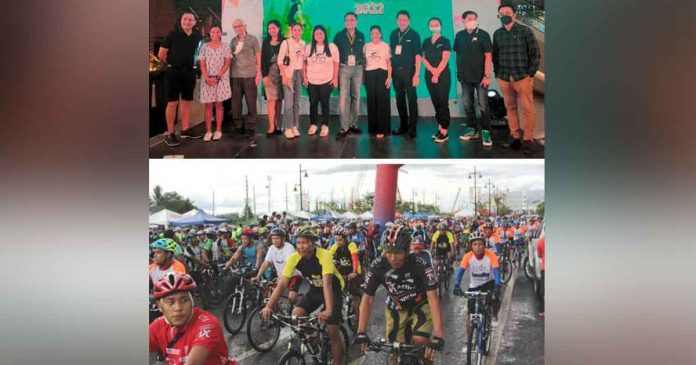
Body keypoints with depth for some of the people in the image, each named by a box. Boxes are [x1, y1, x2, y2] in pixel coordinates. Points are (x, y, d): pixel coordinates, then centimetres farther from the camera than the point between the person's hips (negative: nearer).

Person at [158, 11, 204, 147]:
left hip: (190, 72, 5)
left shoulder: (197, 37, 3)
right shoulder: (173, 35, -8)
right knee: (172, 103, -3)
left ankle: (185, 130, 20)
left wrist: (192, 64, 10)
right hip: (174, 72, -4)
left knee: (187, 102, 10)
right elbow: (161, 54, -4)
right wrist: (173, 64, 6)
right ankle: (169, 134, 1)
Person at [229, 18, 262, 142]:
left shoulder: (252, 39, 3)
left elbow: (258, 56, 2)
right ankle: (239, 127, 14)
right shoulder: (233, 41, 13)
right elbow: (230, 58, 16)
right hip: (235, 76, 4)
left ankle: (250, 129, 3)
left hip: (250, 75, -3)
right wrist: (229, 73, 8)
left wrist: (258, 73, -6)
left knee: (251, 103, -2)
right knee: (235, 103, 4)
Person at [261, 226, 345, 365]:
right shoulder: (294, 258, -19)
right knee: (296, 315, -17)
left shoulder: (324, 255, -32)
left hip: (333, 289, -5)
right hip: (315, 289, 5)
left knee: (333, 333, -9)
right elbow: (282, 283, -23)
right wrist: (269, 306, -34)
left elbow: (327, 283, -41)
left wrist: (328, 310, -53)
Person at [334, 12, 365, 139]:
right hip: (344, 68, -3)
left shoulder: (361, 36, 10)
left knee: (355, 97, 7)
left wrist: (364, 69, 9)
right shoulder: (339, 36, 3)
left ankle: (353, 124, 16)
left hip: (357, 68, 3)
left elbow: (363, 53, 14)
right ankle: (344, 127, -9)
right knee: (343, 97, -9)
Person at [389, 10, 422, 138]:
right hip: (396, 70, 5)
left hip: (409, 70, -5)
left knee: (412, 99, -4)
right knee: (399, 98, 10)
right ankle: (403, 125, 20)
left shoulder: (414, 35, -3)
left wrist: (417, 74, -13)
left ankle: (412, 128, 0)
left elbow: (417, 56, -6)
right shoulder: (393, 34, 10)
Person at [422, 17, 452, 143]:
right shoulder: (426, 42, 13)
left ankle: (444, 131, -9)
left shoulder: (445, 41, -1)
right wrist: (431, 69, -10)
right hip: (429, 75, 5)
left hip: (443, 75, -5)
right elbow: (424, 58, 7)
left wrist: (437, 74, -14)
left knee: (443, 102, -7)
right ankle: (440, 127, 11)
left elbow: (445, 60, -9)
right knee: (435, 102, 6)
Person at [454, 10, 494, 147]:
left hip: (480, 76, -4)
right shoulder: (459, 35, 6)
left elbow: (488, 55, -8)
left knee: (483, 106, -3)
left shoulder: (483, 35, -5)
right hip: (465, 76, 4)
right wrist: (459, 71, 9)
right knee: (467, 105, 10)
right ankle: (472, 129, 22)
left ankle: (485, 132, 4)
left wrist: (487, 75, -14)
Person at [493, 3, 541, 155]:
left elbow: (535, 54, 0)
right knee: (510, 107, 8)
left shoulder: (525, 31, 0)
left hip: (523, 76, -3)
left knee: (528, 108, -4)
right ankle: (514, 136, 16)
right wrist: (497, 73, 8)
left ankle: (528, 139, 1)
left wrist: (531, 73, -6)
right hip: (504, 78, 3)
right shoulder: (497, 33, 10)